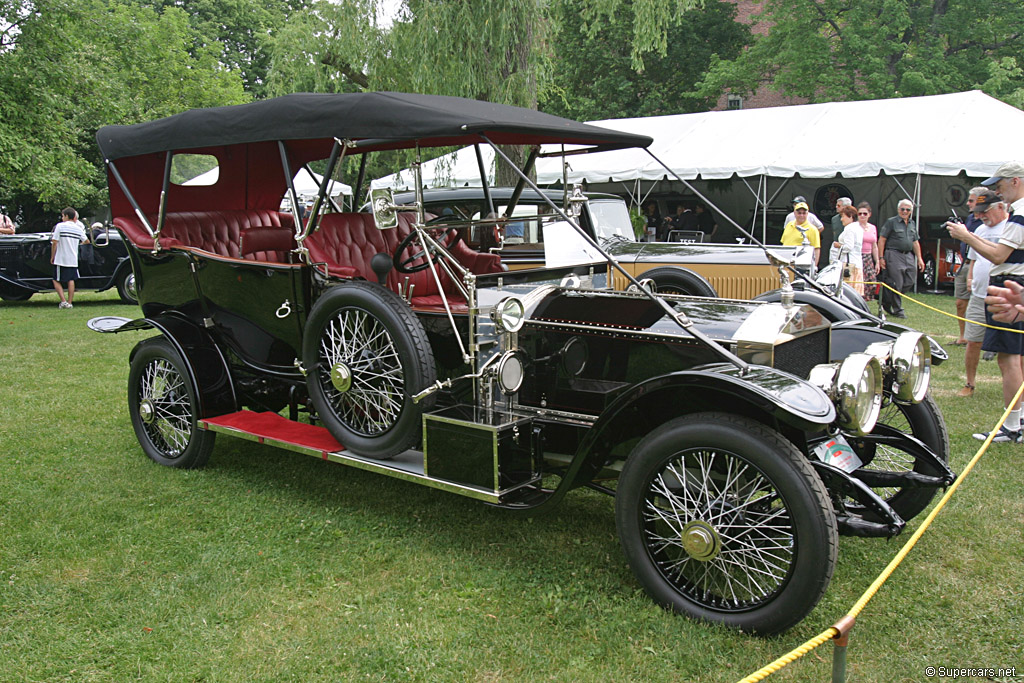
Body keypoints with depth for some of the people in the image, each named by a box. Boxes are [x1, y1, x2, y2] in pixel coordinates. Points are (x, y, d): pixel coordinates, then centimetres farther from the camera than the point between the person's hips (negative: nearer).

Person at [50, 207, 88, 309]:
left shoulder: (60, 226, -8)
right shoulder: (78, 228, 5)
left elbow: (54, 243, -10)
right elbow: (87, 241, 15)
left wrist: (52, 257, -1)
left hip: (60, 260, -4)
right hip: (73, 260, 4)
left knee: (56, 281, 5)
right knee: (71, 280, 10)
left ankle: (63, 301, -7)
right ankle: (70, 302, 7)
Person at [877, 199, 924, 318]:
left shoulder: (912, 224, 17)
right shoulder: (891, 222, -3)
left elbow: (915, 242, 22)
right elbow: (881, 240, -6)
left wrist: (919, 258, 16)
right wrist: (881, 258, -11)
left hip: (908, 256, 7)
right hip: (894, 255, -7)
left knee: (909, 281, 3)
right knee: (896, 283, -6)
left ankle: (886, 301, 18)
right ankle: (897, 310, 4)